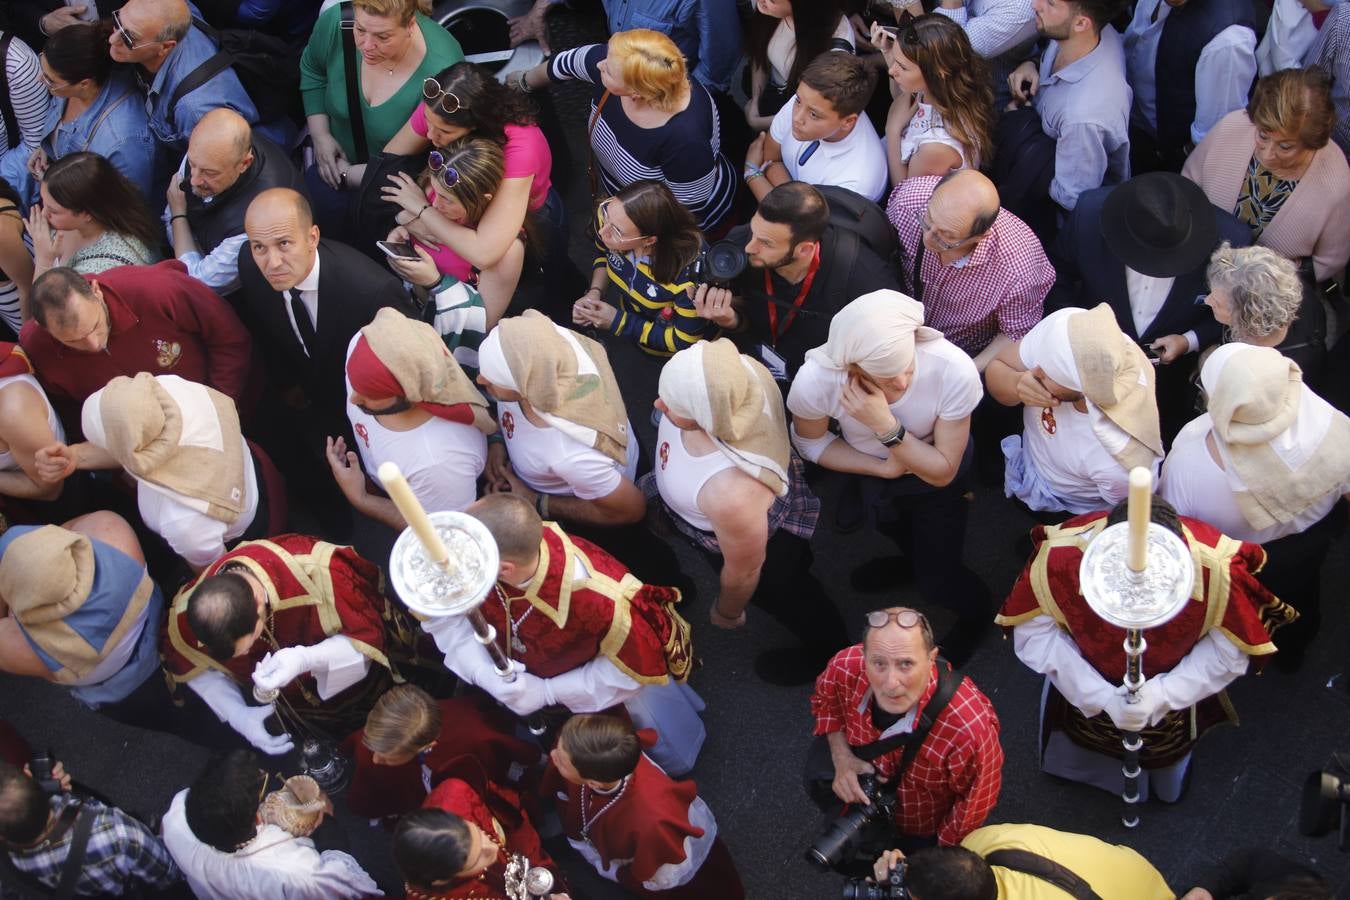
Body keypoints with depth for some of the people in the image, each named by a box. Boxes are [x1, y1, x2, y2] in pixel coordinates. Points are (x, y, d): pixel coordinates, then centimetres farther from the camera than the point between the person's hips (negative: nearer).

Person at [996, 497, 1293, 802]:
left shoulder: (1216, 568, -40)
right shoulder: (1060, 556, -41)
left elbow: (1229, 652, -24)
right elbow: (1033, 632, -25)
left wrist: (1161, 694, -36)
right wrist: (1102, 697, -33)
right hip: (1084, 692, 0)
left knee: (1168, 788, 32)